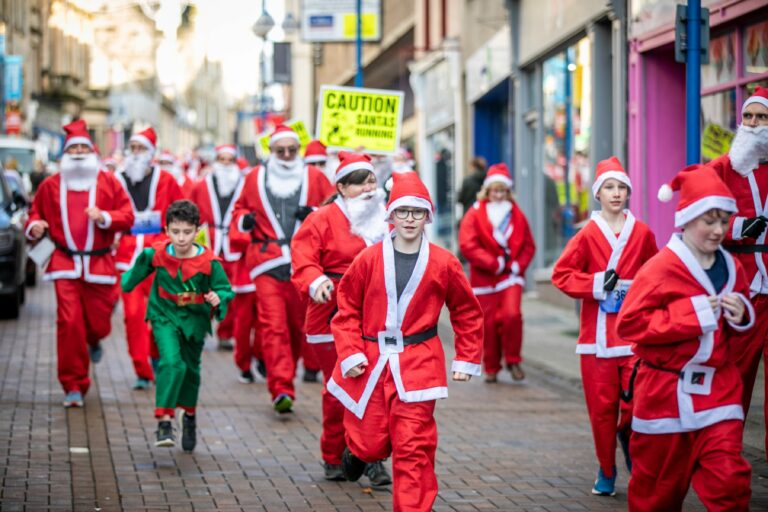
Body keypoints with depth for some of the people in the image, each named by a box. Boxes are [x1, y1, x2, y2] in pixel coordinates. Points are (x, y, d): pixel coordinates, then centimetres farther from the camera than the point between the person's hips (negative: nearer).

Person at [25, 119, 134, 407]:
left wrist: (105, 217, -16)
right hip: (65, 262, 0)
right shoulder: (51, 185, 10)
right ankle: (74, 386, -3)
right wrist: (35, 227, -5)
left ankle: (93, 341, 46)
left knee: (99, 323, 4)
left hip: (99, 263, 0)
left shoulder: (109, 183, 7)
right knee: (68, 322, -11)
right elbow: (36, 213, 18)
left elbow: (127, 217, 3)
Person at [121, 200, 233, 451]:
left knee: (190, 369, 18)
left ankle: (189, 415, 46)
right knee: (171, 362, -24)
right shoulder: (155, 254, -13)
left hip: (195, 319, 1)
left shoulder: (209, 262, -18)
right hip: (165, 316, -1)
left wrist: (218, 298, -31)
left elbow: (225, 289, -13)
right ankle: (163, 422, -22)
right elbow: (138, 271, 9)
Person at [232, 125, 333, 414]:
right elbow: (239, 209, 22)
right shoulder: (255, 178, 12)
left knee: (298, 324, 6)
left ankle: (283, 384, 23)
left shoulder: (314, 177, 9)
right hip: (267, 264, -1)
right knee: (273, 325, -12)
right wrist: (244, 219, -1)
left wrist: (315, 214, -9)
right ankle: (282, 390, -17)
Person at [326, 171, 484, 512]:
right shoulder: (369, 259, -1)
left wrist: (467, 360, 7)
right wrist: (350, 354, -6)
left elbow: (467, 313, 10)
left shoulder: (443, 263, -1)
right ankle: (357, 449, 43)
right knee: (371, 444, 6)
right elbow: (347, 310, 4)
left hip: (417, 365, -1)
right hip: (370, 362, 1)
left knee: (413, 448, -6)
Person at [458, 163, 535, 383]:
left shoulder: (517, 214, 8)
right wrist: (494, 263, -15)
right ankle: (491, 368, 17)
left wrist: (518, 264, -6)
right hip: (485, 278, -1)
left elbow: (528, 245, 12)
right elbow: (467, 245, -11)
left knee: (512, 314, -18)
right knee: (489, 323, 0)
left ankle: (513, 360, 1)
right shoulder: (475, 214, -2)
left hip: (511, 276, 1)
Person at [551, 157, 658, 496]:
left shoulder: (642, 233, 4)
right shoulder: (588, 234, -1)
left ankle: (628, 436, 23)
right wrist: (597, 284, -12)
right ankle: (606, 472, 17)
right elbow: (561, 274, -3)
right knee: (602, 406, 1)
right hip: (598, 334, -1)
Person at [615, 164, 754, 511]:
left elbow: (742, 320, 23)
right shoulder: (661, 268, -13)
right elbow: (629, 324, -19)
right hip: (666, 393, -4)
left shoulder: (731, 268, 6)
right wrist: (691, 314, -21)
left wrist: (741, 315, -2)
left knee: (729, 481, -9)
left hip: (718, 389, 4)